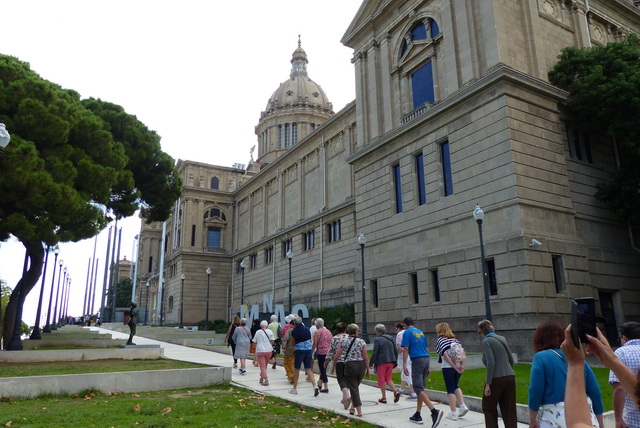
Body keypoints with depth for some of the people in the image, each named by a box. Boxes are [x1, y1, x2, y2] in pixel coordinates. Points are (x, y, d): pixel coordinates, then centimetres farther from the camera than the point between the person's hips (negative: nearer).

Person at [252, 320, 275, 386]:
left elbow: (254, 342, 4)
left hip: (260, 351, -2)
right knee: (265, 365, 18)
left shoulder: (258, 332, 1)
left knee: (262, 366, -1)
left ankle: (266, 380, -12)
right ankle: (262, 378, 26)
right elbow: (272, 341, -2)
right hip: (269, 350, 2)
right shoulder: (269, 331, 0)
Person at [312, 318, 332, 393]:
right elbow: (331, 342, 13)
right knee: (323, 369, 19)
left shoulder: (317, 332, -6)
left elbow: (315, 344, -9)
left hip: (321, 352, -6)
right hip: (328, 352, 6)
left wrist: (312, 352, 2)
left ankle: (326, 388, -3)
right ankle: (320, 385, 29)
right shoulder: (328, 332, 11)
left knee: (322, 370, -1)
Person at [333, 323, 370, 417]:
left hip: (350, 366, -2)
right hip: (361, 366, 2)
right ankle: (353, 407, 26)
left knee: (354, 389, 5)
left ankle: (359, 412, 2)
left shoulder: (344, 342, -3)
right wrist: (368, 369, 5)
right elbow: (366, 358, -4)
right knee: (356, 387, 23)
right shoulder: (362, 342, -3)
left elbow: (336, 357, -2)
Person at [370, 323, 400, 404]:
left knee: (381, 379, 5)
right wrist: (394, 361, 20)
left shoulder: (377, 340, -11)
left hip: (381, 362, -6)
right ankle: (395, 392, -2)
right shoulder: (391, 338, 10)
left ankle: (384, 398, 9)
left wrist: (371, 363, -4)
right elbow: (396, 351, 14)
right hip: (390, 362, 6)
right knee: (388, 378, 17)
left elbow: (374, 353, -14)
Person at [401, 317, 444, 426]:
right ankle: (417, 415, 19)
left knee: (418, 388, -8)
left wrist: (404, 365, -11)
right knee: (420, 388, 14)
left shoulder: (407, 332, -2)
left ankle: (435, 411, -24)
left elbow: (406, 349, -10)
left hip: (417, 360, -8)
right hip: (426, 359, 8)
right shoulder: (421, 332, 20)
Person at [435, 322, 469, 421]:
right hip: (458, 366, 6)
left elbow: (445, 354, -15)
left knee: (450, 389, 4)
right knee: (455, 386, 24)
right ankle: (463, 406, 12)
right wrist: (462, 365, -3)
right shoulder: (454, 339, 15)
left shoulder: (440, 340, -3)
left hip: (448, 367, -6)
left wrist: (455, 367, -17)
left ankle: (453, 413, 7)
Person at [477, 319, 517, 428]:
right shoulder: (502, 339, 11)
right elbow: (511, 360, 16)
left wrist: (488, 384, -15)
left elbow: (491, 363, -18)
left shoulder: (486, 341, -9)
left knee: (488, 408, 13)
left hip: (496, 379, -6)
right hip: (510, 377, 6)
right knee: (509, 410, 11)